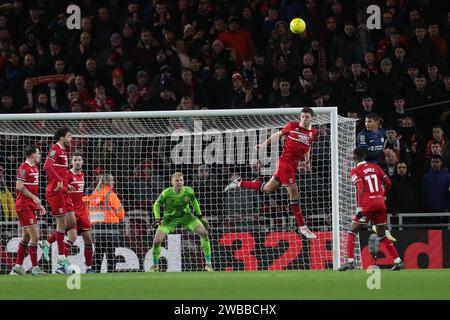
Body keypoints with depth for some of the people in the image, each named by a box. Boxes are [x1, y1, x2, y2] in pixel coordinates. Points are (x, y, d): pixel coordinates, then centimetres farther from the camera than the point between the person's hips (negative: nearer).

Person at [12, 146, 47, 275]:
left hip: (30, 206, 10)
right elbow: (19, 187, -22)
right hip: (24, 206, -10)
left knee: (26, 237, 13)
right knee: (35, 236, -11)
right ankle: (35, 268, -8)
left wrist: (39, 204, 21)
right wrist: (34, 198, -23)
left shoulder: (34, 168, 16)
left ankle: (18, 266, 19)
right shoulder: (24, 168, -13)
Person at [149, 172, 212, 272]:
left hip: (186, 216, 1)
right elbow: (156, 204, -4)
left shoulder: (189, 191, -18)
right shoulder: (166, 193, -23)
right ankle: (155, 266, 14)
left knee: (204, 233, -16)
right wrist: (157, 218, -15)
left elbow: (194, 201, 6)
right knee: (157, 241, -14)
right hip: (170, 218, -1)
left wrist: (200, 216, 9)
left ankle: (208, 264, -4)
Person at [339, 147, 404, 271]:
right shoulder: (375, 167, 12)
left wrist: (359, 208, -16)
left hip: (367, 205, -5)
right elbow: (388, 183, 11)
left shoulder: (355, 171, -3)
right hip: (381, 204, 5)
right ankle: (398, 261, 10)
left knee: (352, 232, 7)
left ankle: (350, 261, -5)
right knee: (382, 235, 16)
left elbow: (361, 189, -16)